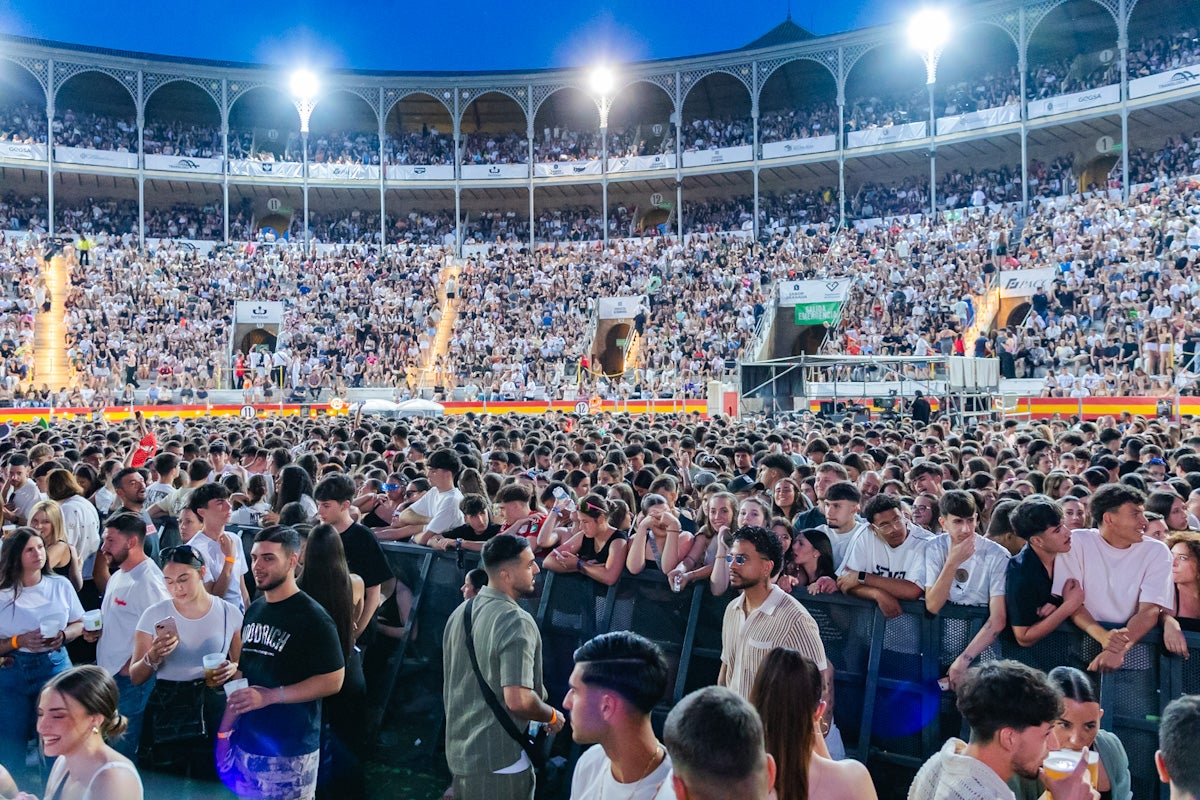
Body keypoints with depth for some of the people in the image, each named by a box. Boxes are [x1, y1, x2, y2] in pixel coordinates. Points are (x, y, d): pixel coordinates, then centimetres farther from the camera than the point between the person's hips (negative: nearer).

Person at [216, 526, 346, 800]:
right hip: (245, 744, 6)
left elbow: (332, 681, -15)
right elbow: (243, 674, 14)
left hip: (289, 753, -6)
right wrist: (225, 729, 11)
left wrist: (271, 696, -20)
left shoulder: (312, 618, -13)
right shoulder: (254, 610, 8)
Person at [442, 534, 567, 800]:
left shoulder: (460, 613, 5)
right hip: (499, 762, -8)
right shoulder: (517, 622, -22)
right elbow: (519, 701, -29)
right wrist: (553, 716, -10)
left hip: (458, 753, 8)